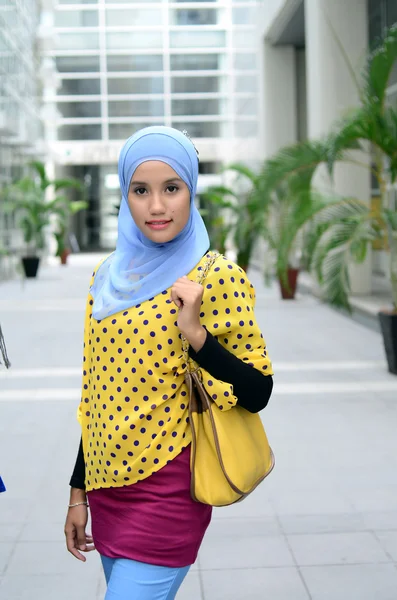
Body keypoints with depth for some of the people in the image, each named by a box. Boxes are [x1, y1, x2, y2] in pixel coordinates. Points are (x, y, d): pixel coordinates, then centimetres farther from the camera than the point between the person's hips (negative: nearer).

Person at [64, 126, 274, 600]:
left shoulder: (217, 278, -11)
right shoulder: (107, 279, 6)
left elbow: (257, 393, -10)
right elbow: (95, 393, 12)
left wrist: (196, 334, -24)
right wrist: (79, 491, 14)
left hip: (166, 491, -6)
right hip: (106, 487, 6)